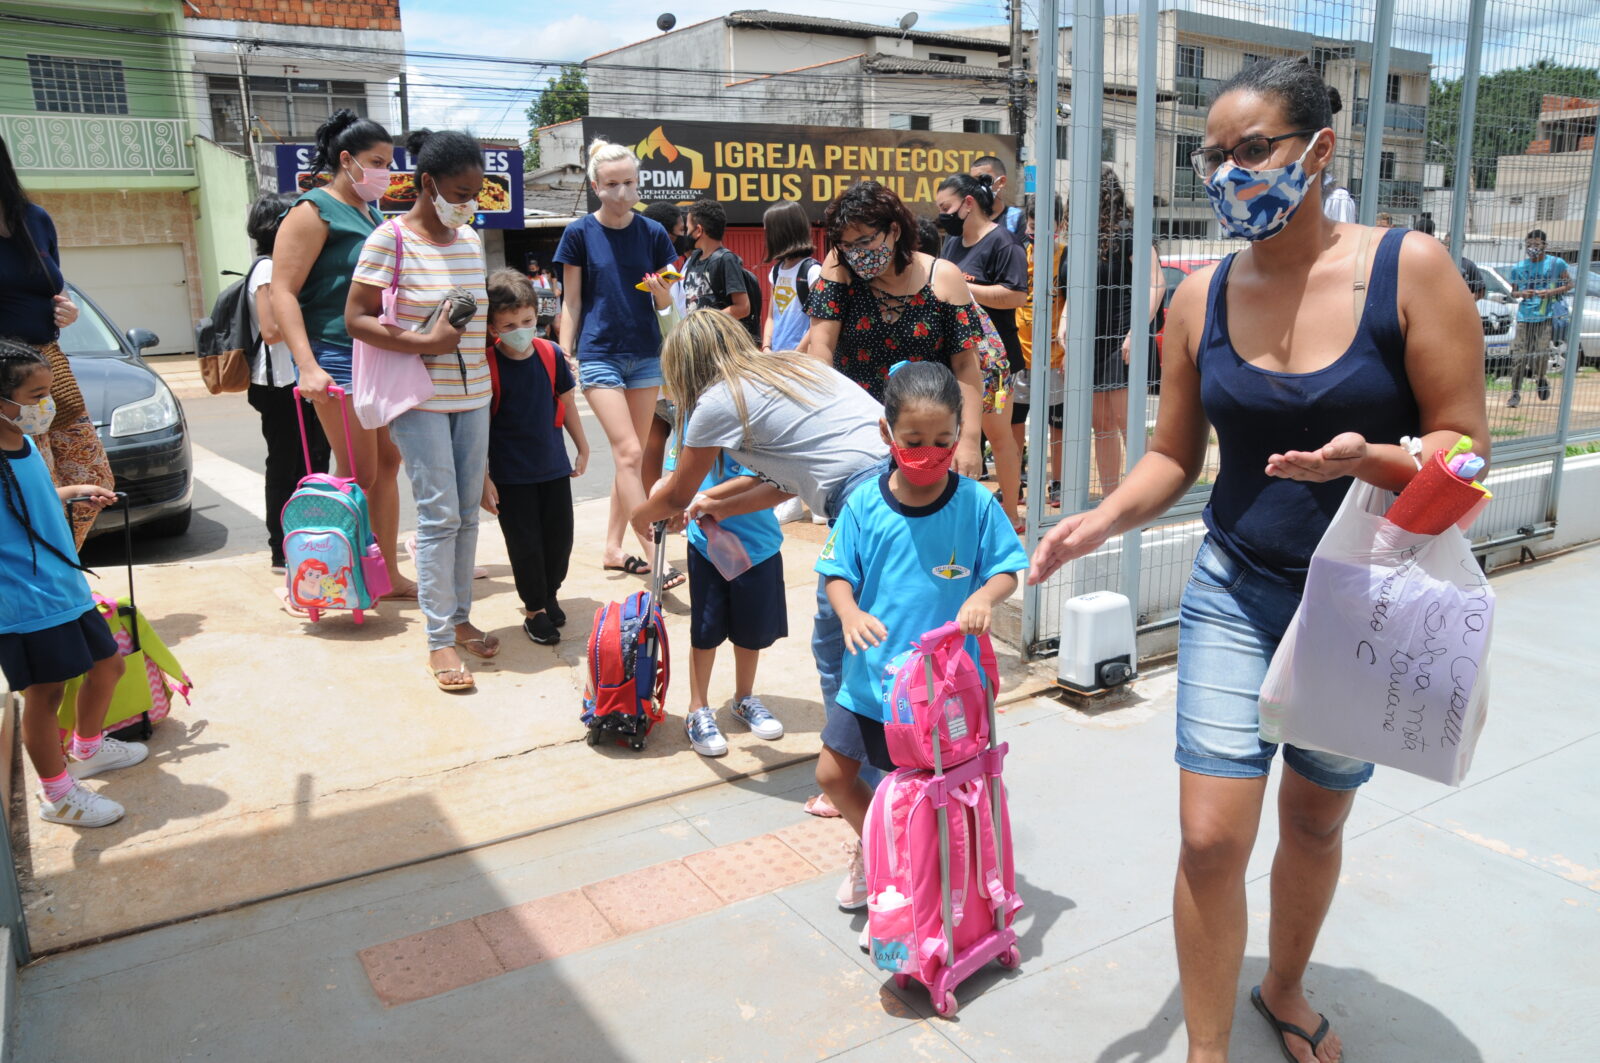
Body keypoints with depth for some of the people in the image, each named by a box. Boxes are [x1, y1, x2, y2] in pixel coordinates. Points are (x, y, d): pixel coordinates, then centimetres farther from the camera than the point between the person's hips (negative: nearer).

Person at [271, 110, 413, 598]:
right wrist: (308, 367, -23)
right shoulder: (315, 211, -8)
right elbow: (283, 293, -15)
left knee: (387, 462, 9)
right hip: (339, 357, -8)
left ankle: (389, 574, 18)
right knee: (359, 474, -5)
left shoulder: (372, 213, 17)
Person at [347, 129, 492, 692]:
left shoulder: (470, 239, 10)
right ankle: (439, 640, 1)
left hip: (473, 395, 6)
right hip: (420, 399, -6)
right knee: (439, 516, -8)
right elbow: (356, 318, -11)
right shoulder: (390, 239, -9)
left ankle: (460, 619, 22)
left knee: (467, 514, 9)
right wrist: (423, 343, -20)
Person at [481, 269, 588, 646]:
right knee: (525, 544, 4)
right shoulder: (487, 365, -14)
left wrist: (583, 448, 15)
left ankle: (549, 595, 34)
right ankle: (534, 610, 21)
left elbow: (566, 403, 10)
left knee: (560, 537, 11)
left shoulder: (552, 355, -3)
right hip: (510, 476, -4)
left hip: (554, 467, 4)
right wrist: (484, 478, -11)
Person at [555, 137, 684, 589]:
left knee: (632, 457, 7)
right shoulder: (580, 233, -2)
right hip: (600, 354, -3)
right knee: (628, 452, -11)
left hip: (645, 355, 4)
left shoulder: (653, 233, 4)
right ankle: (653, 557, -10)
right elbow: (572, 303, 1)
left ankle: (612, 548, 19)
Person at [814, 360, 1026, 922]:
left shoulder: (975, 503, -9)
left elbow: (1007, 568, -3)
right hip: (873, 673, 2)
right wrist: (849, 613, -23)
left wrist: (984, 597, -24)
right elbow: (836, 572, -2)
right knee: (833, 773, 9)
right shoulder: (865, 505, -8)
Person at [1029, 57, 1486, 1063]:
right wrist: (1105, 519, -16)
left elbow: (1465, 448, -11)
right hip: (1235, 596, 1)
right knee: (1212, 836, -5)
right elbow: (1174, 455, 3)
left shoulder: (1410, 268, -12)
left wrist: (1368, 459, -31)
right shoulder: (1201, 295, -3)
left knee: (1317, 820, 18)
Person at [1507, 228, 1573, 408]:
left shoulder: (1556, 263, 2)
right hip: (1524, 316, 2)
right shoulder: (1519, 267, 8)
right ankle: (1515, 394, 0)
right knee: (1519, 356, -4)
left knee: (1542, 352, -6)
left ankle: (1543, 378, 25)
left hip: (1546, 316, -2)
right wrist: (1522, 293, -7)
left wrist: (1551, 292, -11)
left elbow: (1569, 285, 7)